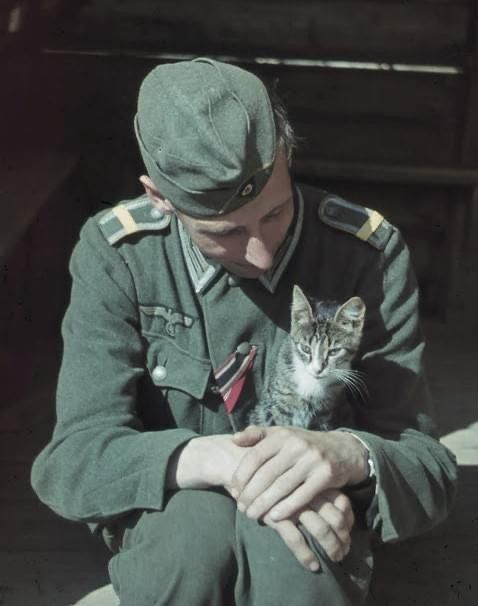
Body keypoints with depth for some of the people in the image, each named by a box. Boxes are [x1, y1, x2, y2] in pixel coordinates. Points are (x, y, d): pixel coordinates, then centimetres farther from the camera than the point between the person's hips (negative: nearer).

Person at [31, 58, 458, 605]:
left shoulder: (369, 252, -15)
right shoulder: (115, 254, -13)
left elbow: (429, 470, -13)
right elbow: (74, 460, -18)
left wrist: (350, 457, -38)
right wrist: (214, 459, -37)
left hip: (310, 520, 0)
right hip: (167, 515, 1)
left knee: (290, 548, -35)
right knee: (194, 516, -34)